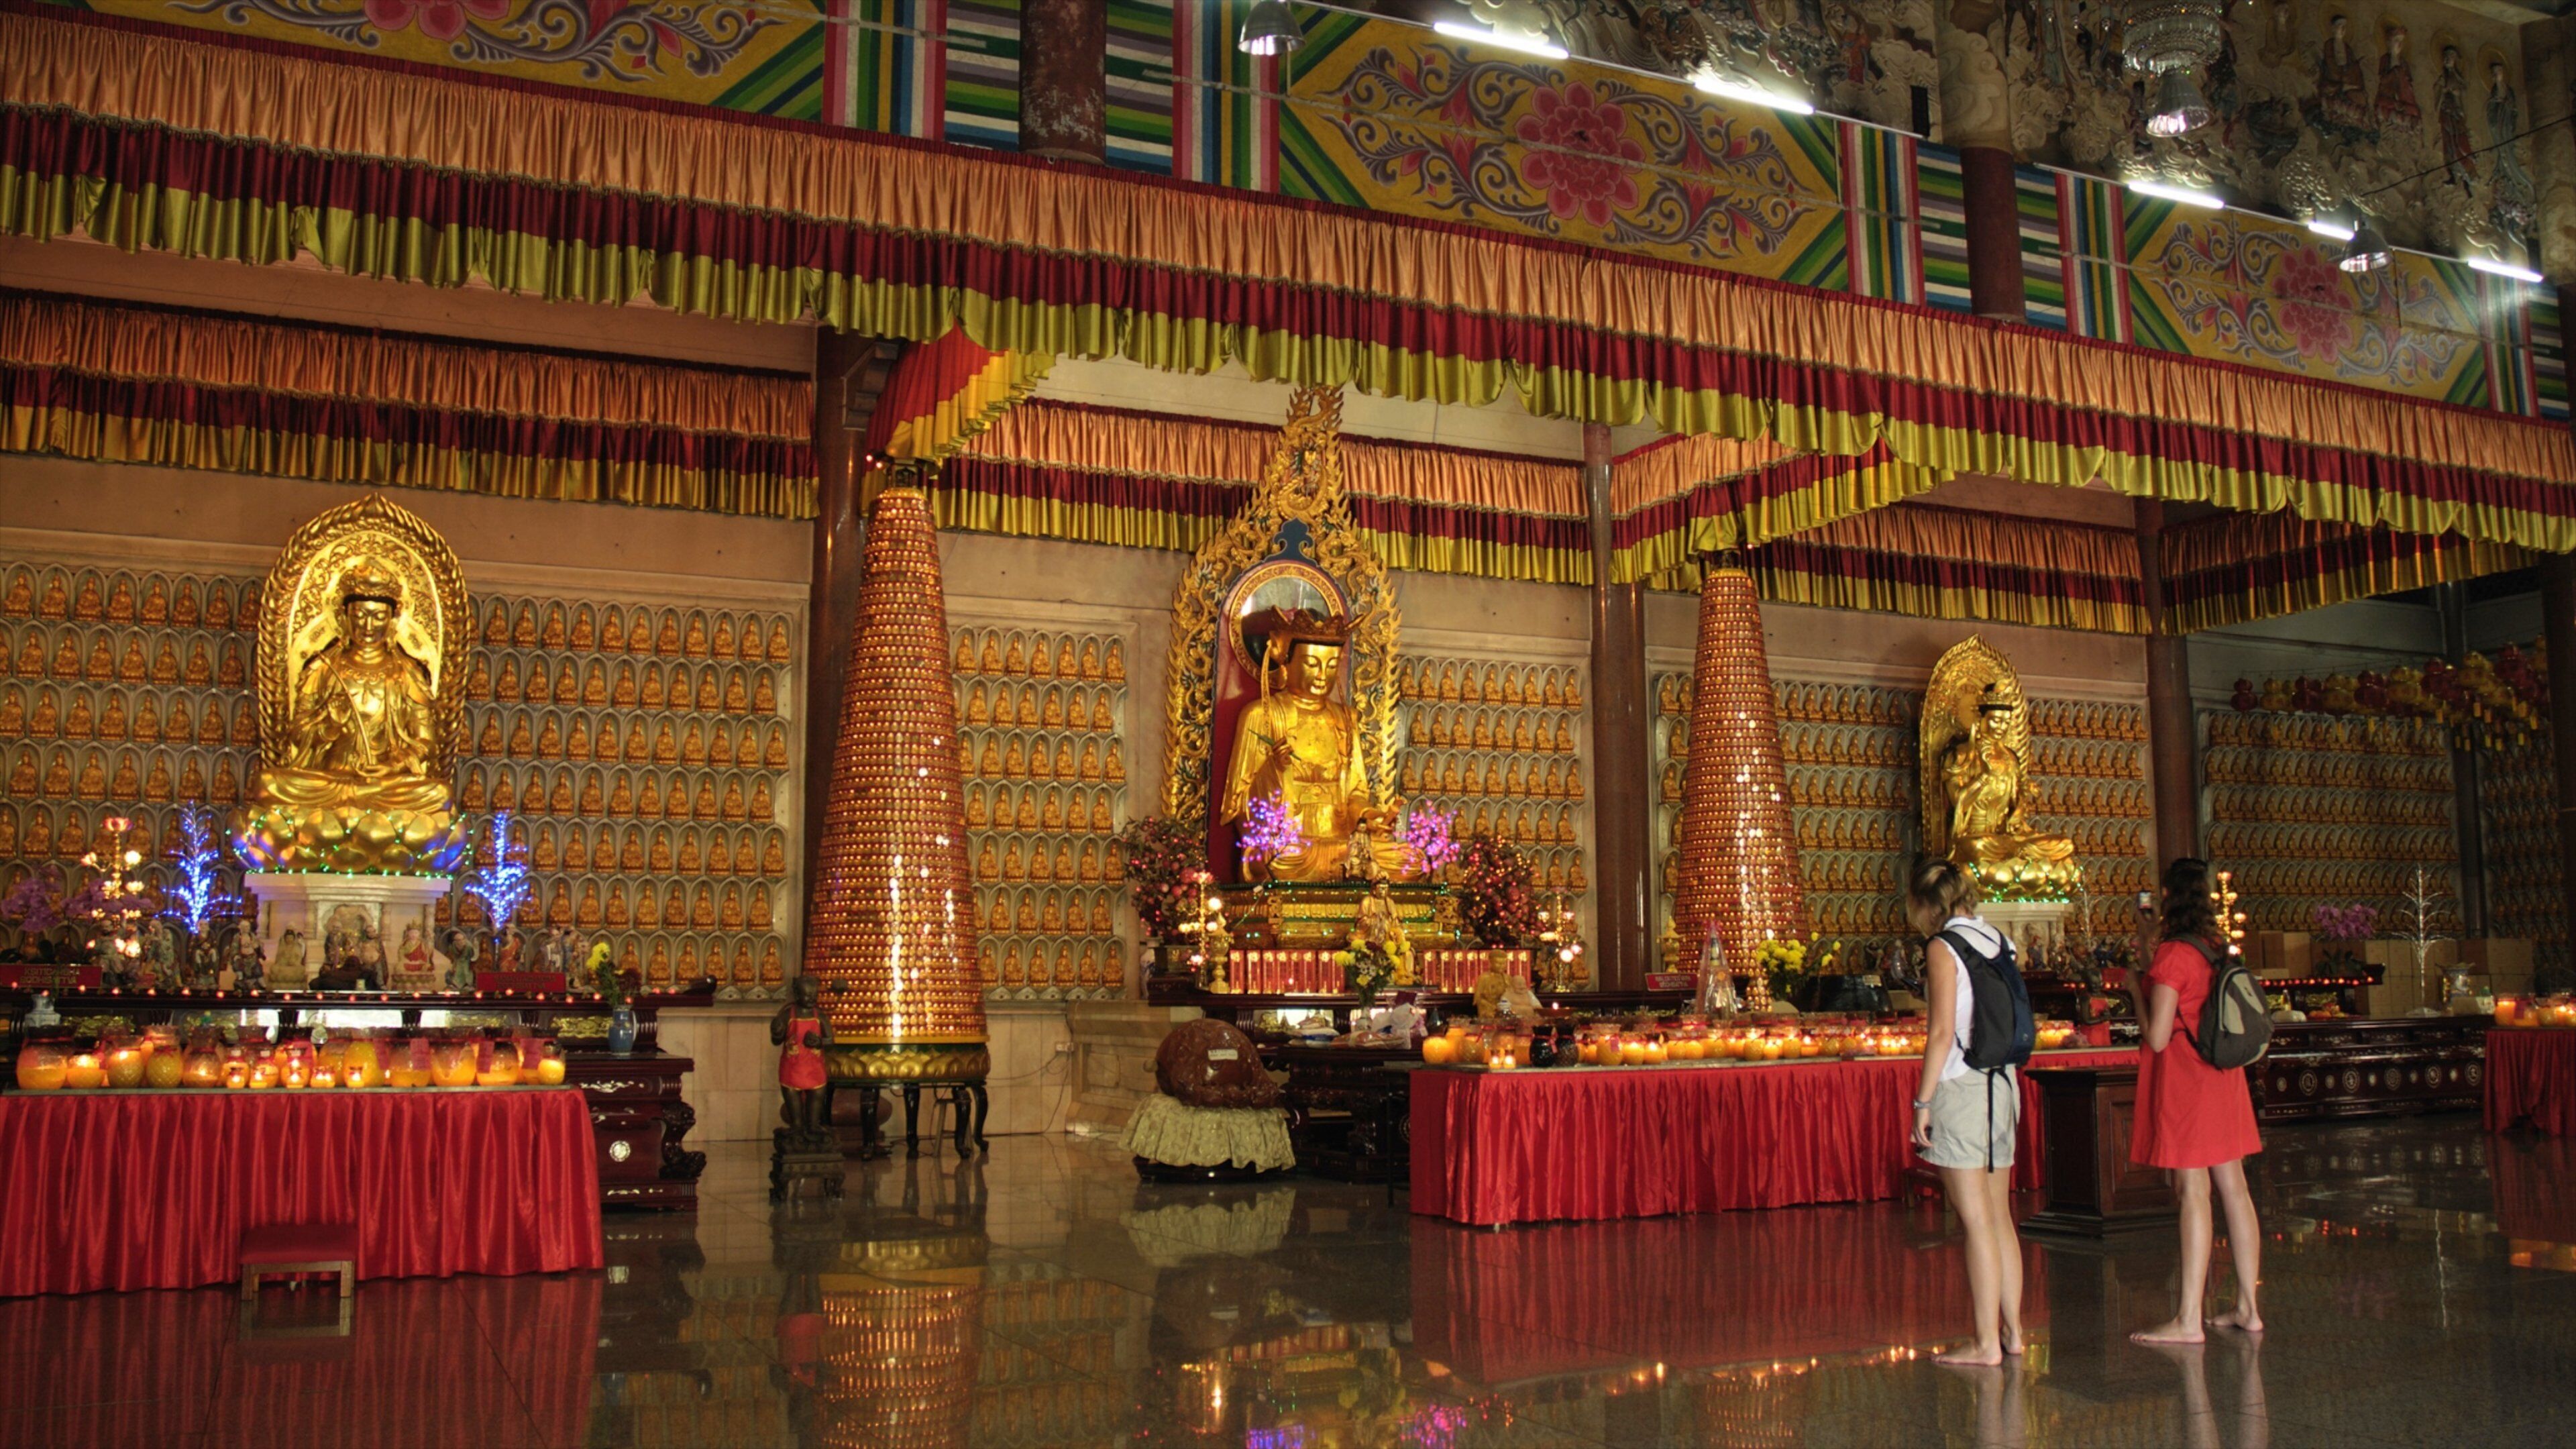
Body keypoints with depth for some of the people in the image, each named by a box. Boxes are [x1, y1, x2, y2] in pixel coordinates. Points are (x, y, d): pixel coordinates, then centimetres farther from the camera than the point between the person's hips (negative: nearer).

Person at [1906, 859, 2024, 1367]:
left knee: (1976, 1219, -4)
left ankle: (1986, 1343, 0)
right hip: (2003, 1083, 7)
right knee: (2000, 1216, 13)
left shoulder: (1944, 946, -9)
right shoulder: (1996, 940, 11)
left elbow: (1943, 1033, -14)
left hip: (1961, 1086, -7)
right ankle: (2011, 1330, 19)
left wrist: (1923, 1100, -11)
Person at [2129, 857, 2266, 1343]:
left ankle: (2189, 1320, -5)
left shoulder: (2173, 955, -16)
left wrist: (2135, 990, -2)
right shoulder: (2216, 947, 8)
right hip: (2222, 1076, 8)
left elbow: (2158, 1037, -16)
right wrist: (2144, 934, 28)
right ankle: (2247, 1307, 16)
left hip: (2183, 1079, -8)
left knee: (2193, 1193, -7)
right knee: (2233, 1187, 10)